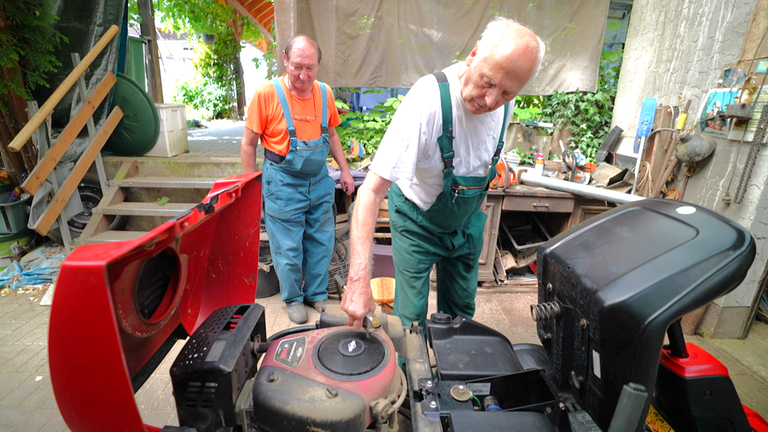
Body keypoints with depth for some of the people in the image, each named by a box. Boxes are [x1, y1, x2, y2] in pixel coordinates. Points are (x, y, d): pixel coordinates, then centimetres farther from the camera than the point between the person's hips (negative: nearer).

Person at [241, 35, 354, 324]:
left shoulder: (324, 93, 0)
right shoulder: (267, 94, -13)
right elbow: (248, 144, -6)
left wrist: (344, 170, 11)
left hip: (320, 181, 4)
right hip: (283, 183, -4)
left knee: (321, 243, 13)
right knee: (288, 248, 6)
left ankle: (317, 294, 33)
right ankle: (293, 298, 30)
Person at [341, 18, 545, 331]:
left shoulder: (505, 104, -13)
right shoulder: (429, 98, -34)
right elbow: (372, 190, -39)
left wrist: (479, 202, 14)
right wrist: (359, 279, -45)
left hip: (466, 221, 6)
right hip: (417, 220, -5)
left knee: (461, 308, 20)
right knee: (412, 317, 2)